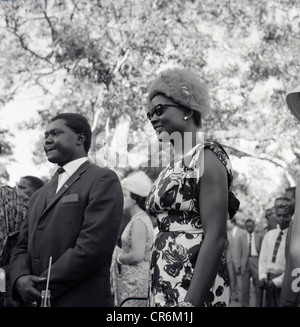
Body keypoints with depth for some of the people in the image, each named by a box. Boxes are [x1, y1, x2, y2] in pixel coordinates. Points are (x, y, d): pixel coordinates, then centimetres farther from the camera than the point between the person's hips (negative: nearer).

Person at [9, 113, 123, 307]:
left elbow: (94, 246, -16)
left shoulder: (103, 180, -6)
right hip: (34, 300, 6)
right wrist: (20, 278, -7)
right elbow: (22, 246, 15)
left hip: (81, 300, -6)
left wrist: (43, 287, -14)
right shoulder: (39, 196, 17)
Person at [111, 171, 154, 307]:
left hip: (135, 284, -9)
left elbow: (137, 256, -23)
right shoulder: (138, 219, 15)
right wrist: (118, 250, 8)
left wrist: (119, 257, -8)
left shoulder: (139, 221, -14)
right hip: (129, 282, 9)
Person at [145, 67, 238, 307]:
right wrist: (154, 294, 14)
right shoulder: (173, 167, 14)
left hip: (195, 287, -8)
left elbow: (216, 237, -17)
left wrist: (191, 301, -23)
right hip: (165, 286, 8)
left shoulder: (206, 157, -9)